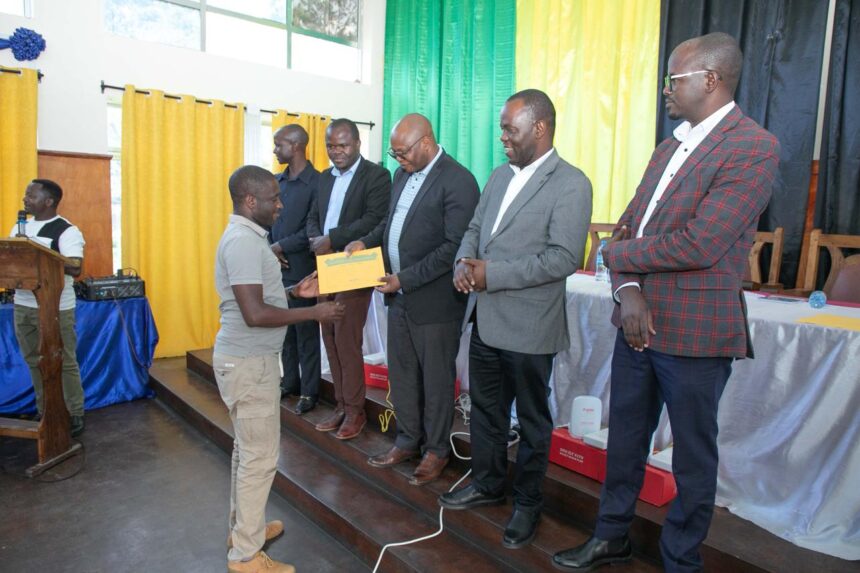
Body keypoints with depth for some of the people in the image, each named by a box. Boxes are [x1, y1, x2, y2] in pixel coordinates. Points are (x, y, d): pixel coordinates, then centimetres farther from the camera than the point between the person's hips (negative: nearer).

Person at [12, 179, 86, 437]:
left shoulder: (66, 231, -9)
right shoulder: (19, 227, 13)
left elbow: (75, 268, -19)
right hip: (23, 305, 7)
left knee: (65, 363, 1)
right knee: (35, 362, 14)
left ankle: (75, 415, 11)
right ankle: (44, 412, 26)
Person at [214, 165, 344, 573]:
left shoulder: (246, 236, 11)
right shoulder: (243, 240, -21)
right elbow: (255, 314, -27)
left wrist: (294, 291, 6)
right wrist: (313, 313, -20)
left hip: (247, 358, 10)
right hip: (248, 362, -10)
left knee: (247, 449, 20)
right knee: (260, 456, 0)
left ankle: (242, 527, 36)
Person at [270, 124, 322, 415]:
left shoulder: (316, 182, -10)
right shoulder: (276, 181, 12)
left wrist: (280, 246, -11)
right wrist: (272, 251, -1)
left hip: (301, 270, -7)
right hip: (276, 268, 7)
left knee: (306, 333, 3)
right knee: (284, 329, 15)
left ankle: (309, 391, 14)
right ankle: (290, 381, 30)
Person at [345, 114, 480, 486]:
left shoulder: (457, 182, -16)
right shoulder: (402, 175, 10)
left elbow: (455, 246, -21)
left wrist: (406, 278, -21)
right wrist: (366, 242, 3)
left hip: (434, 300, -8)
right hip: (399, 295, 8)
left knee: (436, 379, 9)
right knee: (401, 375, 17)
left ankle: (436, 449, 28)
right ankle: (408, 441, 36)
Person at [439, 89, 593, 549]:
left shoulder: (570, 184, -13)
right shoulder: (500, 175, 12)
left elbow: (563, 258, -21)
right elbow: (474, 228, 15)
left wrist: (493, 275, -21)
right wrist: (464, 262, -6)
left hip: (528, 326, -7)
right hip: (485, 319, 7)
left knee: (531, 420, 11)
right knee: (485, 408, 20)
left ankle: (527, 504, 31)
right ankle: (487, 484, 40)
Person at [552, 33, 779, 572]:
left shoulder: (754, 147, -13)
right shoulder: (668, 148, 12)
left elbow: (699, 245, -23)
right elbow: (628, 225, 8)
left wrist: (616, 253, -9)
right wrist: (629, 291, -10)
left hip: (694, 331, -7)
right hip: (638, 321, 8)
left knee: (693, 457, 12)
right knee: (624, 441, 18)